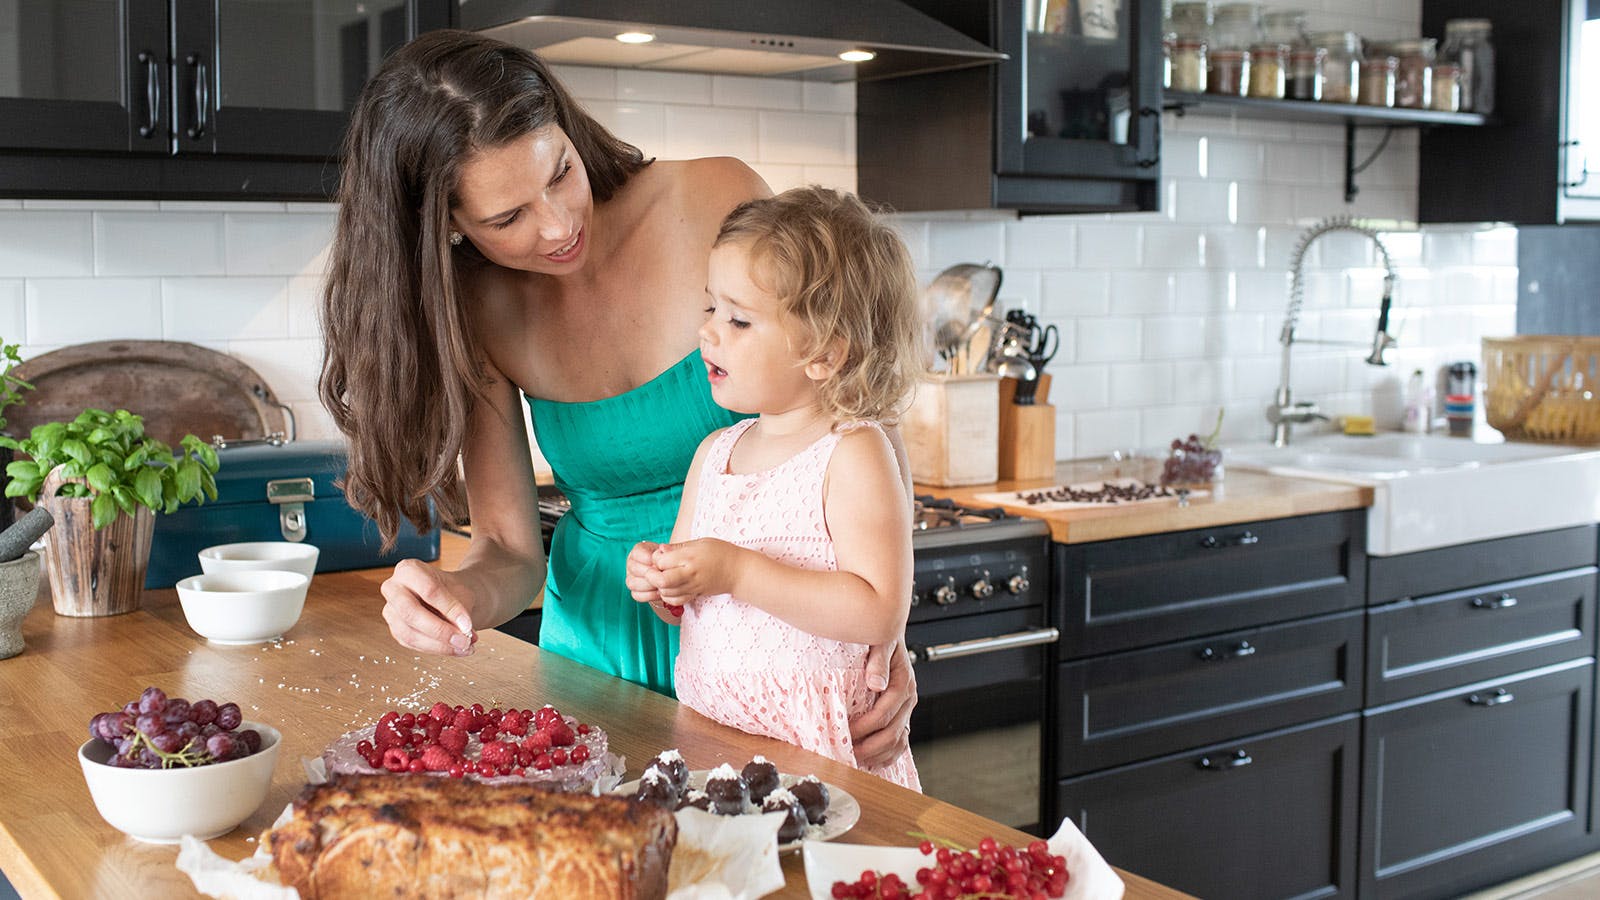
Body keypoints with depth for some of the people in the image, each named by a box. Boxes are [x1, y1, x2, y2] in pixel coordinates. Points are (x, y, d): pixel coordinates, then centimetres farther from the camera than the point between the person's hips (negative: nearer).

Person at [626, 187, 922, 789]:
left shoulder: (852, 454, -10)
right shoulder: (714, 452, 11)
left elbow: (880, 613, -19)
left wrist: (737, 571, -20)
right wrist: (657, 583, -3)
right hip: (706, 735, 6)